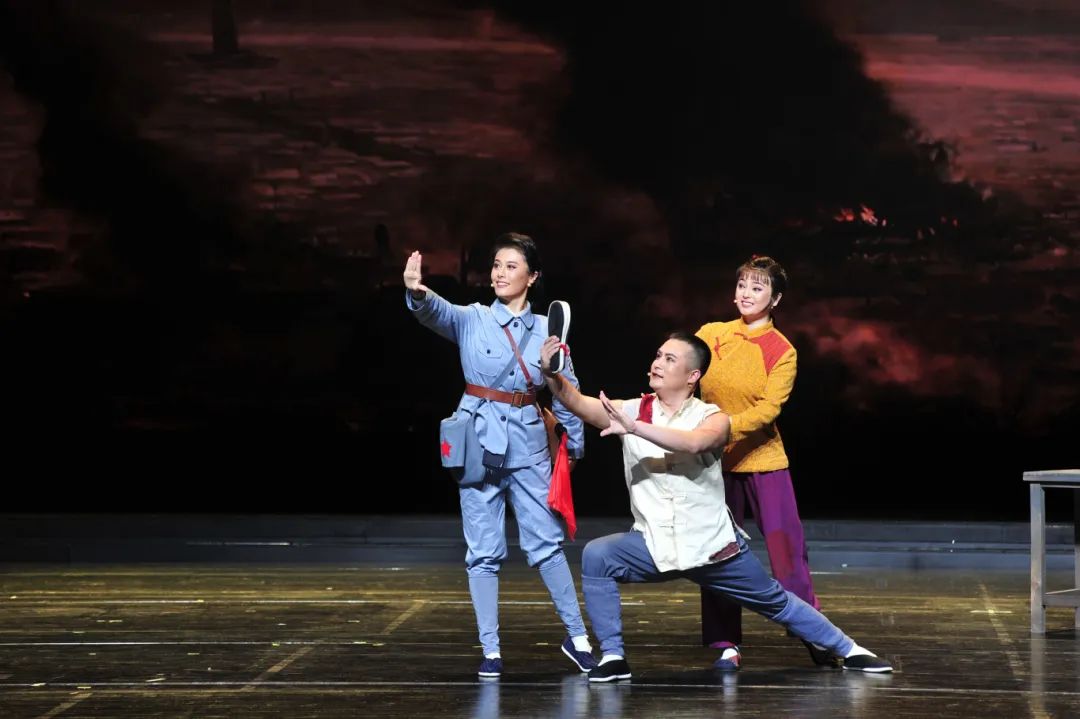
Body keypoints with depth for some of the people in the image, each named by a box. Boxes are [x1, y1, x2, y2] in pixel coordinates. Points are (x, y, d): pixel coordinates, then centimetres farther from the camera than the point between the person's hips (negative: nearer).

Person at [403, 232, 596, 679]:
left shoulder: (547, 330, 2)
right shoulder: (472, 320, -2)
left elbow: (566, 390, 11)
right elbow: (436, 313, -23)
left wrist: (576, 441, 16)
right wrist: (417, 293, -45)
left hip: (528, 445, 1)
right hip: (480, 444, -1)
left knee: (546, 543, 2)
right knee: (484, 552, 2)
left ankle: (577, 637, 14)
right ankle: (490, 650, 9)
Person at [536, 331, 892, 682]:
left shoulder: (712, 418, -9)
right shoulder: (631, 411, -3)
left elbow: (693, 442, -34)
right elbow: (580, 403, -20)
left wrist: (634, 428, -44)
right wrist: (552, 376, -39)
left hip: (713, 546, -1)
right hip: (654, 545, 1)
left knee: (777, 603, 11)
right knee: (596, 556, -24)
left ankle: (846, 649, 35)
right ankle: (613, 657, -14)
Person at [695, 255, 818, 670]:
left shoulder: (782, 352, -3)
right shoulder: (711, 335, 4)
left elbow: (768, 409, -15)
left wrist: (727, 425, -30)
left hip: (763, 460, -2)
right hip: (715, 462, 2)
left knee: (786, 547, -4)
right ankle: (725, 644, 9)